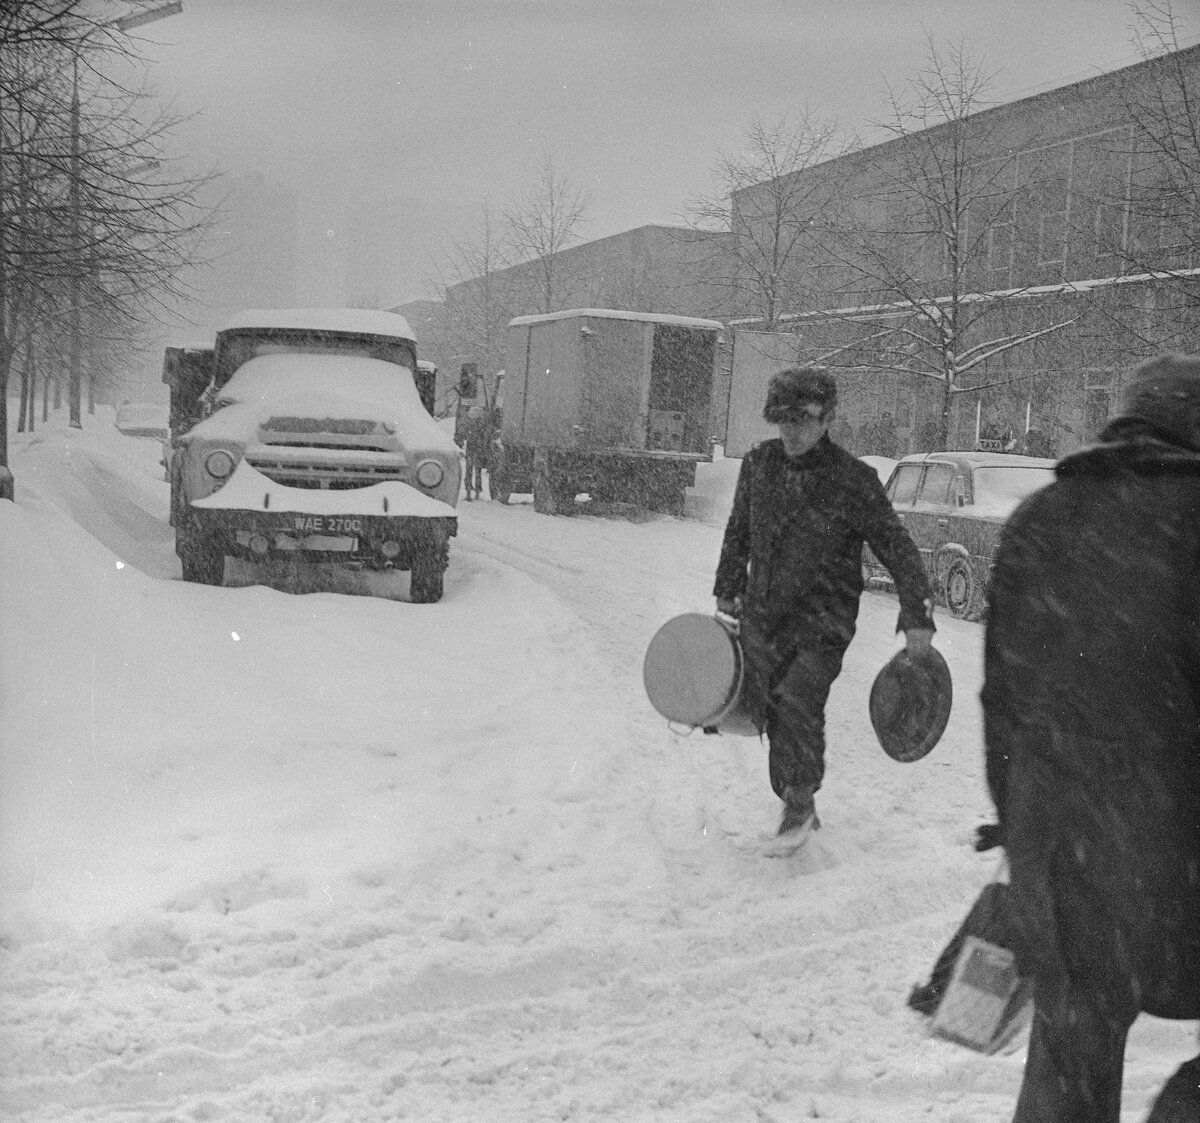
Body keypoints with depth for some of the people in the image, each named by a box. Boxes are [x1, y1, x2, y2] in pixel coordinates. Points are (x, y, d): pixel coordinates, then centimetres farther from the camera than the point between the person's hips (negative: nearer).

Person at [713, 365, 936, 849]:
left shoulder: (852, 481, -11)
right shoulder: (759, 463, 3)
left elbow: (898, 549, -6)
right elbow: (737, 533, 17)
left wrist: (917, 615, -12)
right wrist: (727, 591, 21)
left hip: (822, 621, -4)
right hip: (761, 615, 5)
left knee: (797, 703, -21)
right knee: (768, 713, 7)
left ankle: (801, 800, -1)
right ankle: (792, 803, 27)